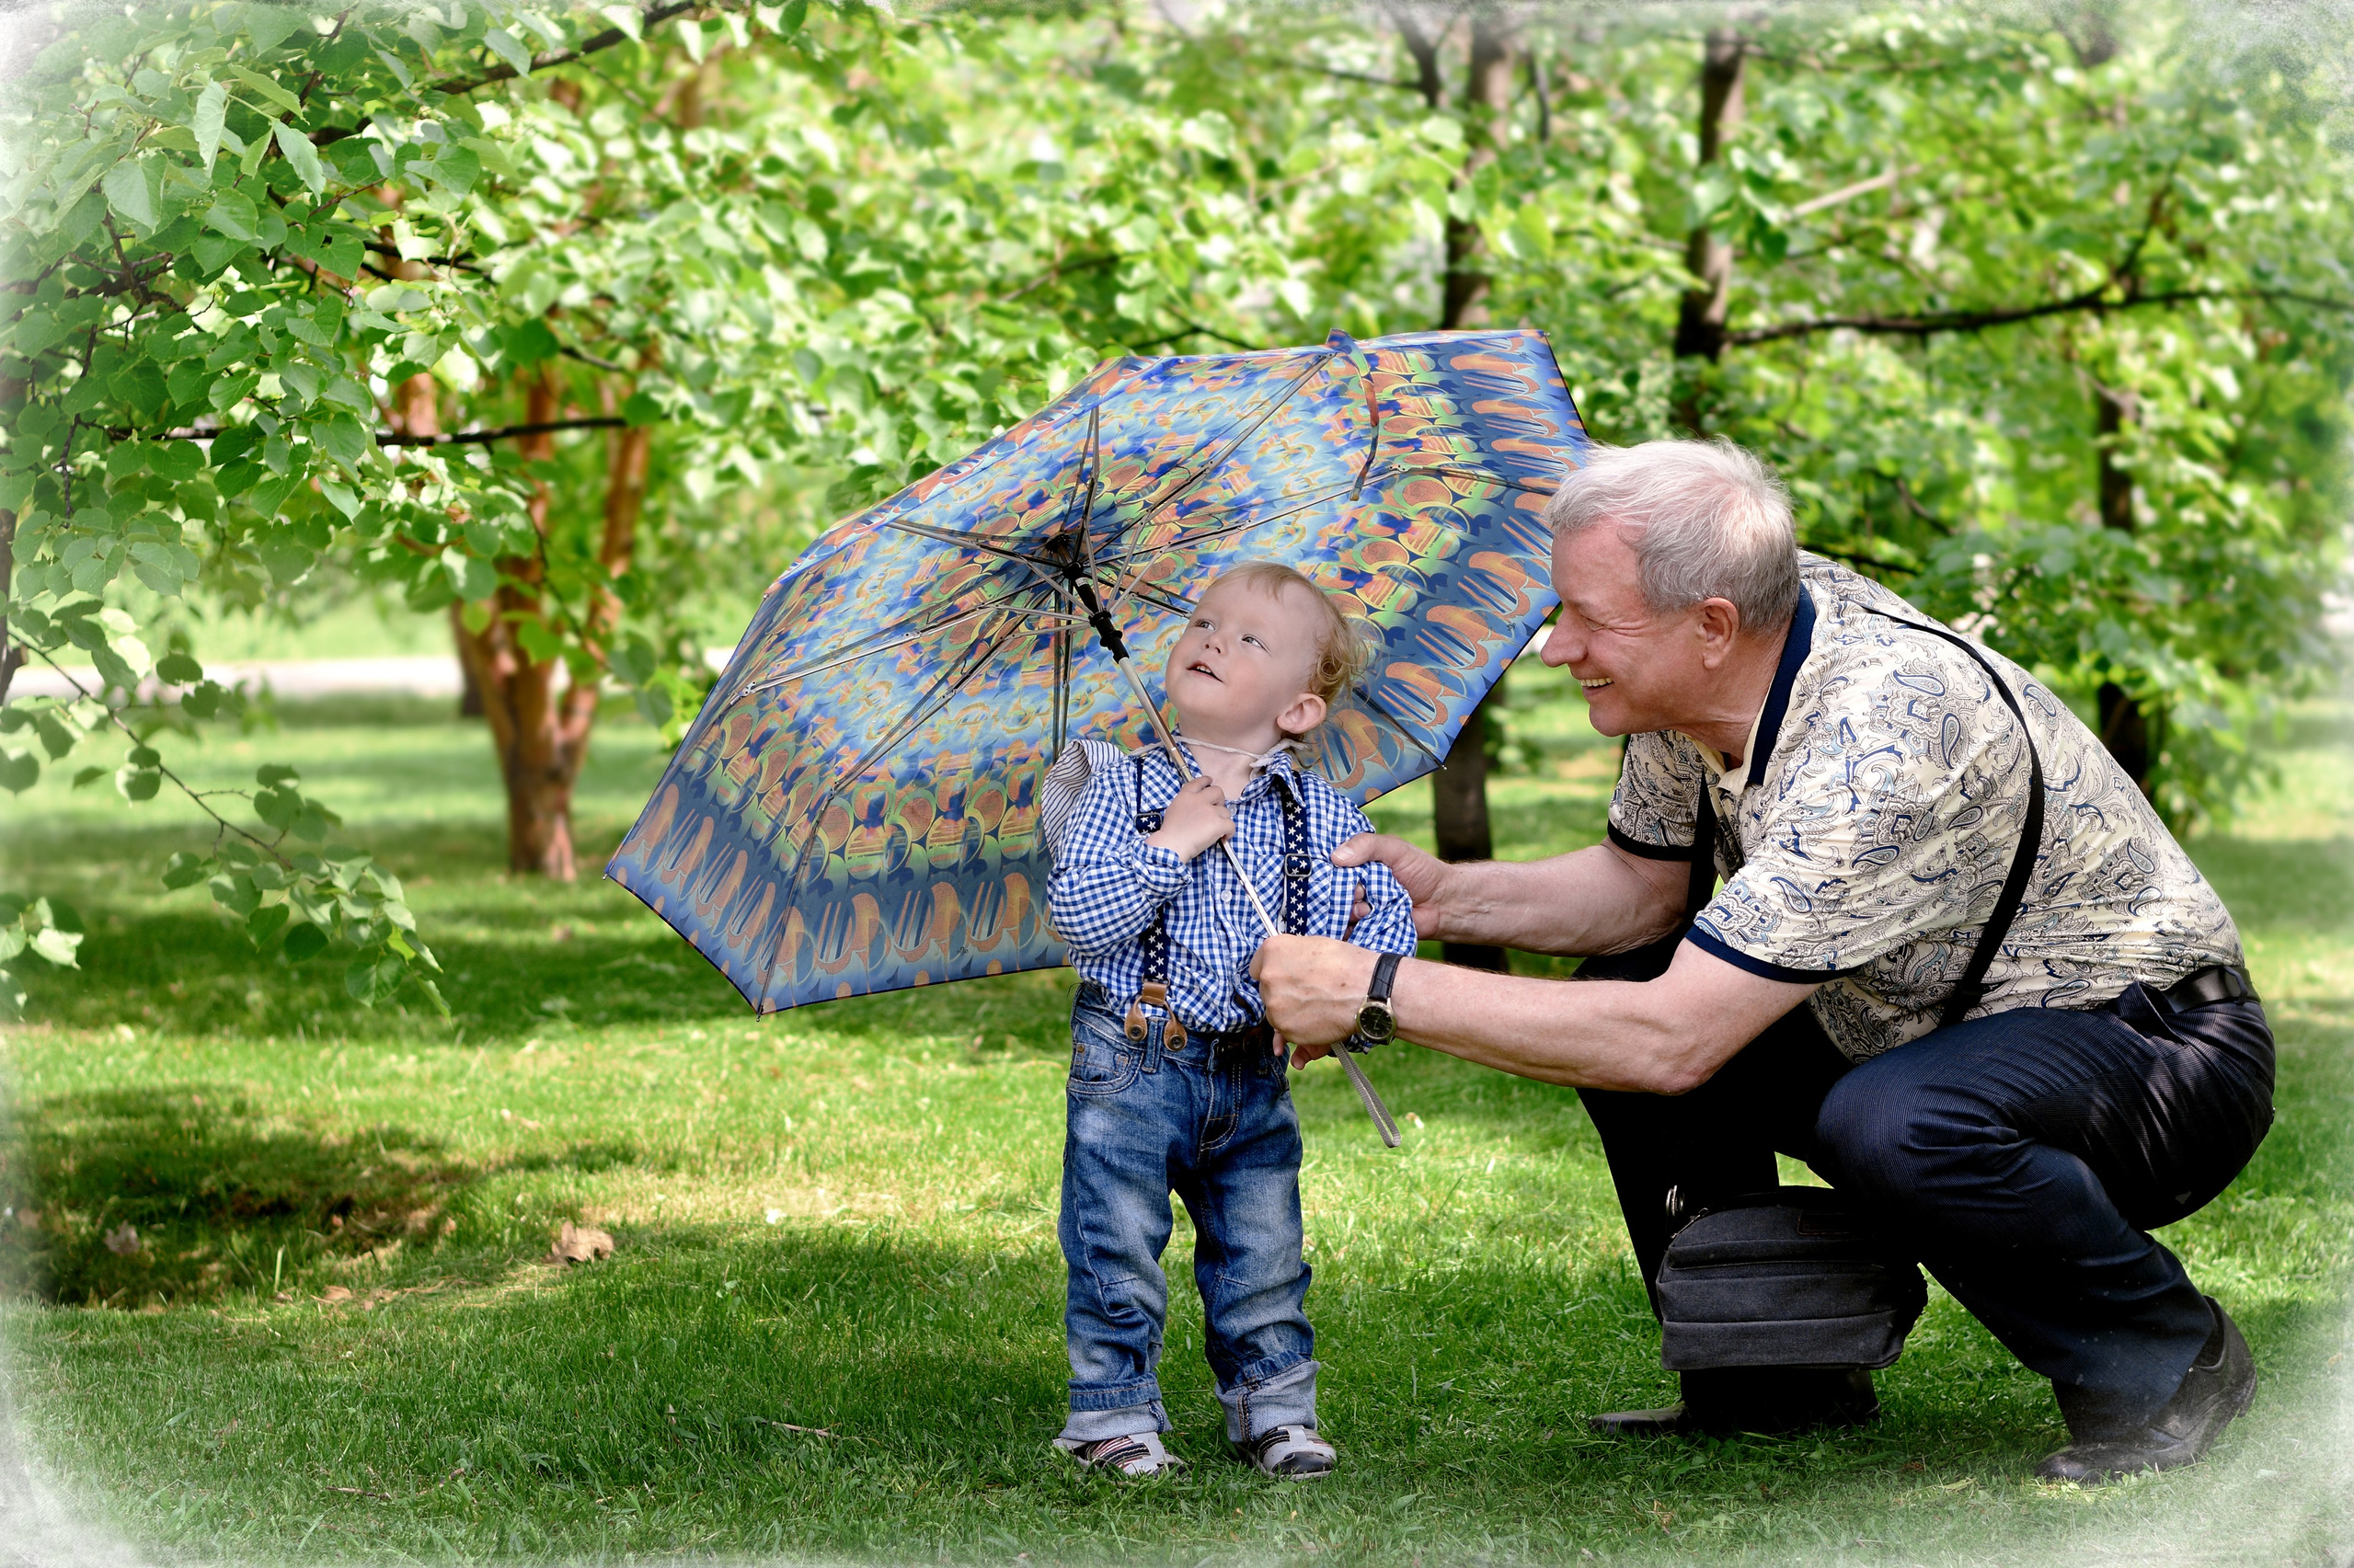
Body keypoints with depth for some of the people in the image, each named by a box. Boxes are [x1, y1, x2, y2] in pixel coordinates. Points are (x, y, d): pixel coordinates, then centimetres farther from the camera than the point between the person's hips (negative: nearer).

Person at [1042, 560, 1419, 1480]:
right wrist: (1170, 845, -21)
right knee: (1118, 1257, 1)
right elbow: (1076, 917, -15)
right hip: (1132, 1067, -2)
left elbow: (1393, 914, 1)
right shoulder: (1123, 790, -5)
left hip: (1255, 1079, 2)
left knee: (1263, 1260, 10)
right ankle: (1114, 1412, 13)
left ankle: (1272, 1405, 24)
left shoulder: (1325, 817, 1)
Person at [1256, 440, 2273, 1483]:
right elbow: (1643, 883, 10)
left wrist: (1378, 993, -32)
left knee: (1891, 1126, -37)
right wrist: (1444, 899, -8)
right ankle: (1774, 1380, 11)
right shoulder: (1708, 668, -8)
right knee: (1610, 993, -1)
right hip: (1932, 1024, 9)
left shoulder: (1879, 741, -34)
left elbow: (1673, 1042, -36)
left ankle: (2171, 1363, -11)